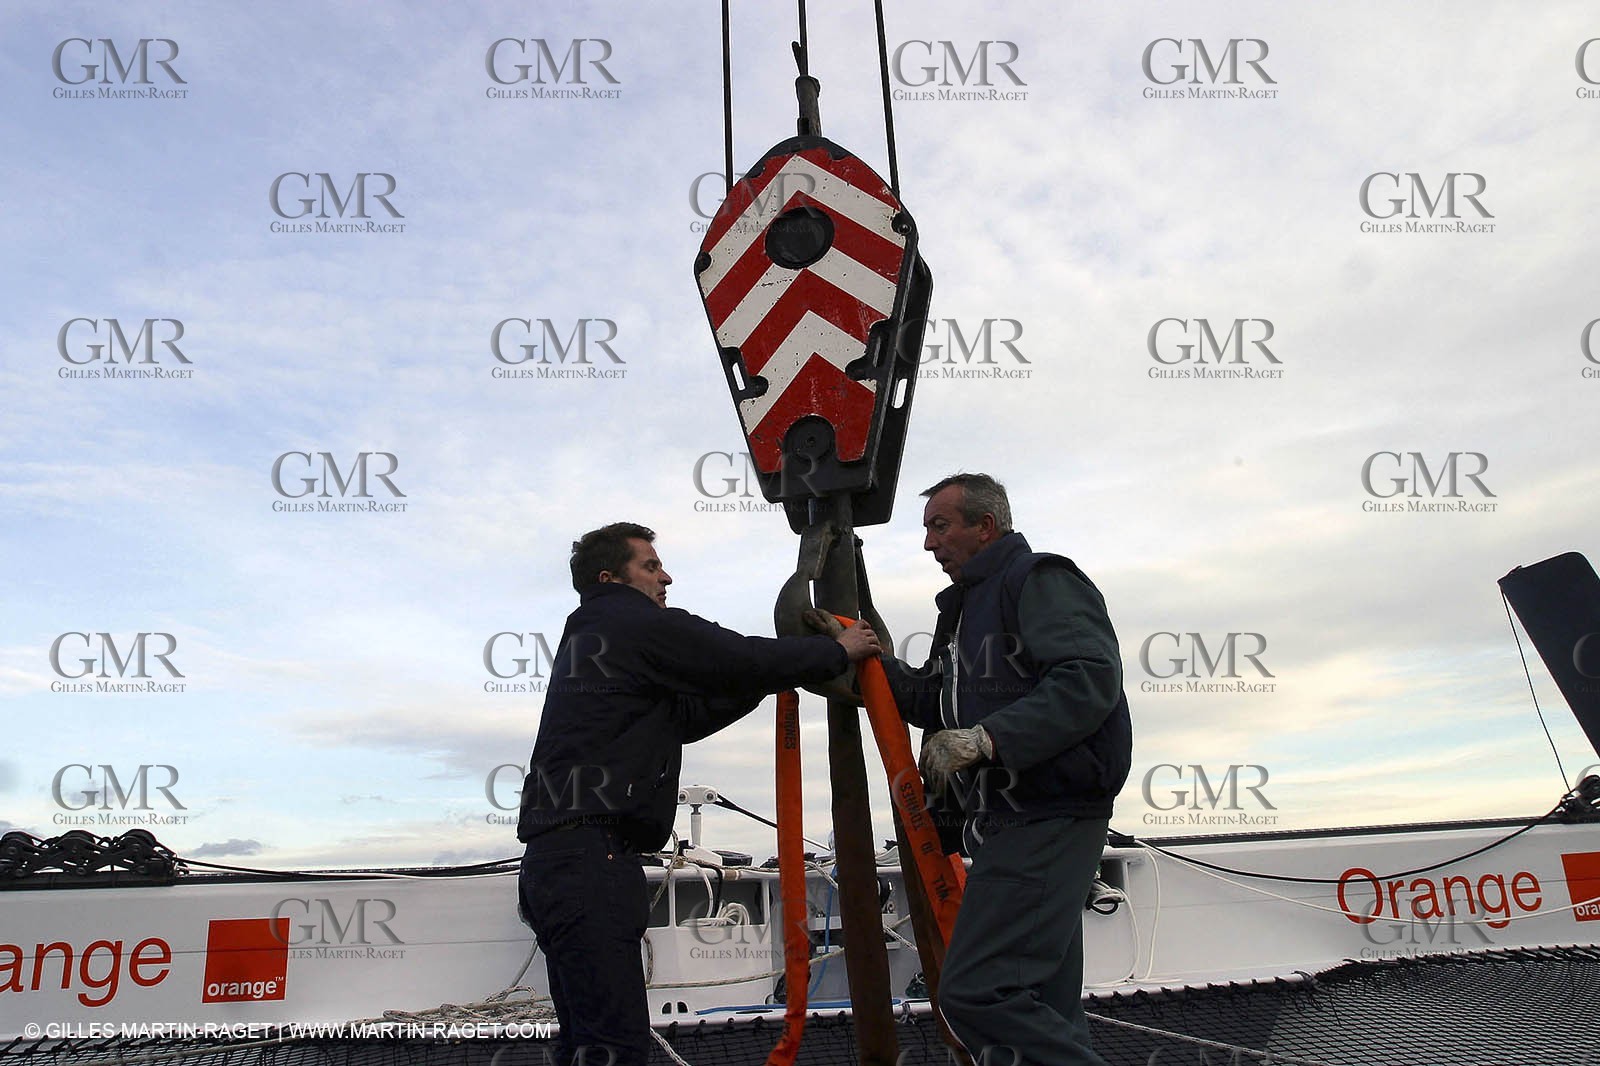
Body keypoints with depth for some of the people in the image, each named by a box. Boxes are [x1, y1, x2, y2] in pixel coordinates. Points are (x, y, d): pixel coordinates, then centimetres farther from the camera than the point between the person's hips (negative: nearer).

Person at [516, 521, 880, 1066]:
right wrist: (839, 650, 10)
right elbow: (745, 659, -5)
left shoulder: (583, 639, 24)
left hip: (553, 858, 10)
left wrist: (772, 673, 18)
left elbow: (687, 716, 21)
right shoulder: (641, 624, -4)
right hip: (594, 854, -10)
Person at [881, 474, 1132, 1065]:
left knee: (974, 993, -16)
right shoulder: (965, 602, 23)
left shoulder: (1041, 580, -7)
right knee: (1043, 1010, 14)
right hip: (1003, 822, 10)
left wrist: (987, 738, -27)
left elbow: (1091, 678, -22)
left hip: (1047, 819, -10)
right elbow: (932, 701, 22)